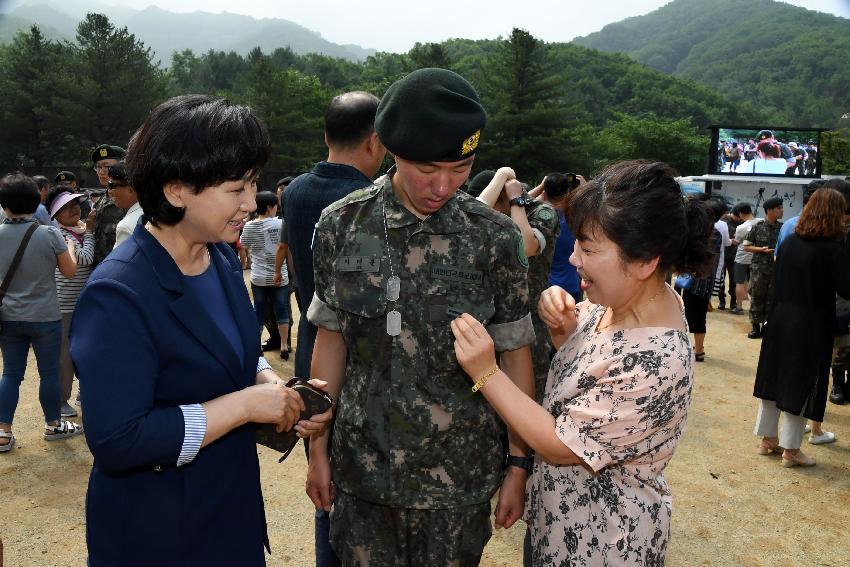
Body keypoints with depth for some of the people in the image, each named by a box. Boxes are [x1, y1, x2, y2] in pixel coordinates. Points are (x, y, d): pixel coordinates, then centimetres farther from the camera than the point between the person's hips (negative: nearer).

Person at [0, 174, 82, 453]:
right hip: (44, 317, -3)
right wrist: (70, 248, 14)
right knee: (49, 373, 10)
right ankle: (53, 425, 24)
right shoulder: (50, 234, -15)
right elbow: (69, 271, -3)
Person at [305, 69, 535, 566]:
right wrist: (318, 448, 5)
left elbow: (515, 354, -3)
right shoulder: (342, 225, -6)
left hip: (459, 477, -1)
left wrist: (518, 465, -1)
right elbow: (331, 338, 2)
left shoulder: (495, 238, -10)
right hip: (362, 468, 1)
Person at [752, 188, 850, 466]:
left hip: (780, 320, 6)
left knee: (774, 378, 15)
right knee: (800, 385, 5)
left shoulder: (789, 242, 2)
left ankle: (768, 438, 26)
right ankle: (790, 449, 14)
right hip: (811, 327, -6)